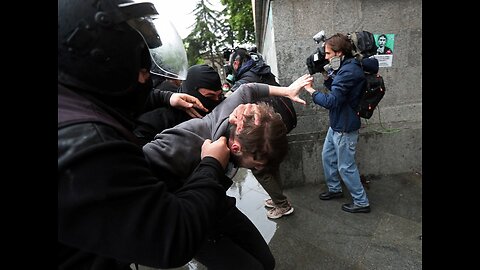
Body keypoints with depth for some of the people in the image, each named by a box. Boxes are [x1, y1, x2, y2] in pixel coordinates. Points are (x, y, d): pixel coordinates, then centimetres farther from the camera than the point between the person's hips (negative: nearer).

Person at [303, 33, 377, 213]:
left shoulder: (349, 71, -24)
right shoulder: (344, 68, 8)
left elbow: (331, 101, -27)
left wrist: (311, 90, -16)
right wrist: (327, 76, -1)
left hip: (345, 127, -10)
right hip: (337, 124, 10)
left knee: (346, 167, 3)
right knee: (327, 156, 20)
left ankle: (361, 203, 21)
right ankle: (334, 189, 40)